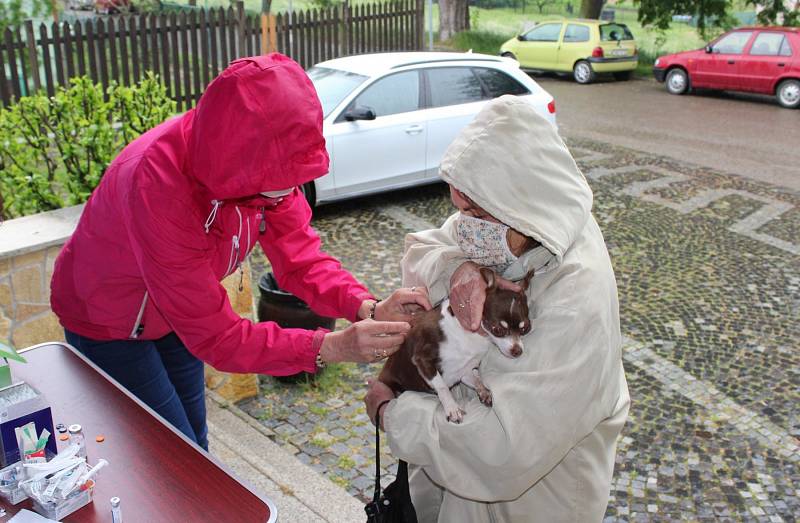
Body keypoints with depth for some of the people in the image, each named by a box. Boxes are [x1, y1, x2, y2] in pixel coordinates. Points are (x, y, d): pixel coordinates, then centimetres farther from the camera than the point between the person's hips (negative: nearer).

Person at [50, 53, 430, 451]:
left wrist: (366, 308, -34)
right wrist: (331, 347, -43)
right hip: (108, 325, -5)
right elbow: (214, 334, -37)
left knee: (195, 444, 18)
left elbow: (299, 257, -16)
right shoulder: (157, 184, -41)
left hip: (174, 314, 6)